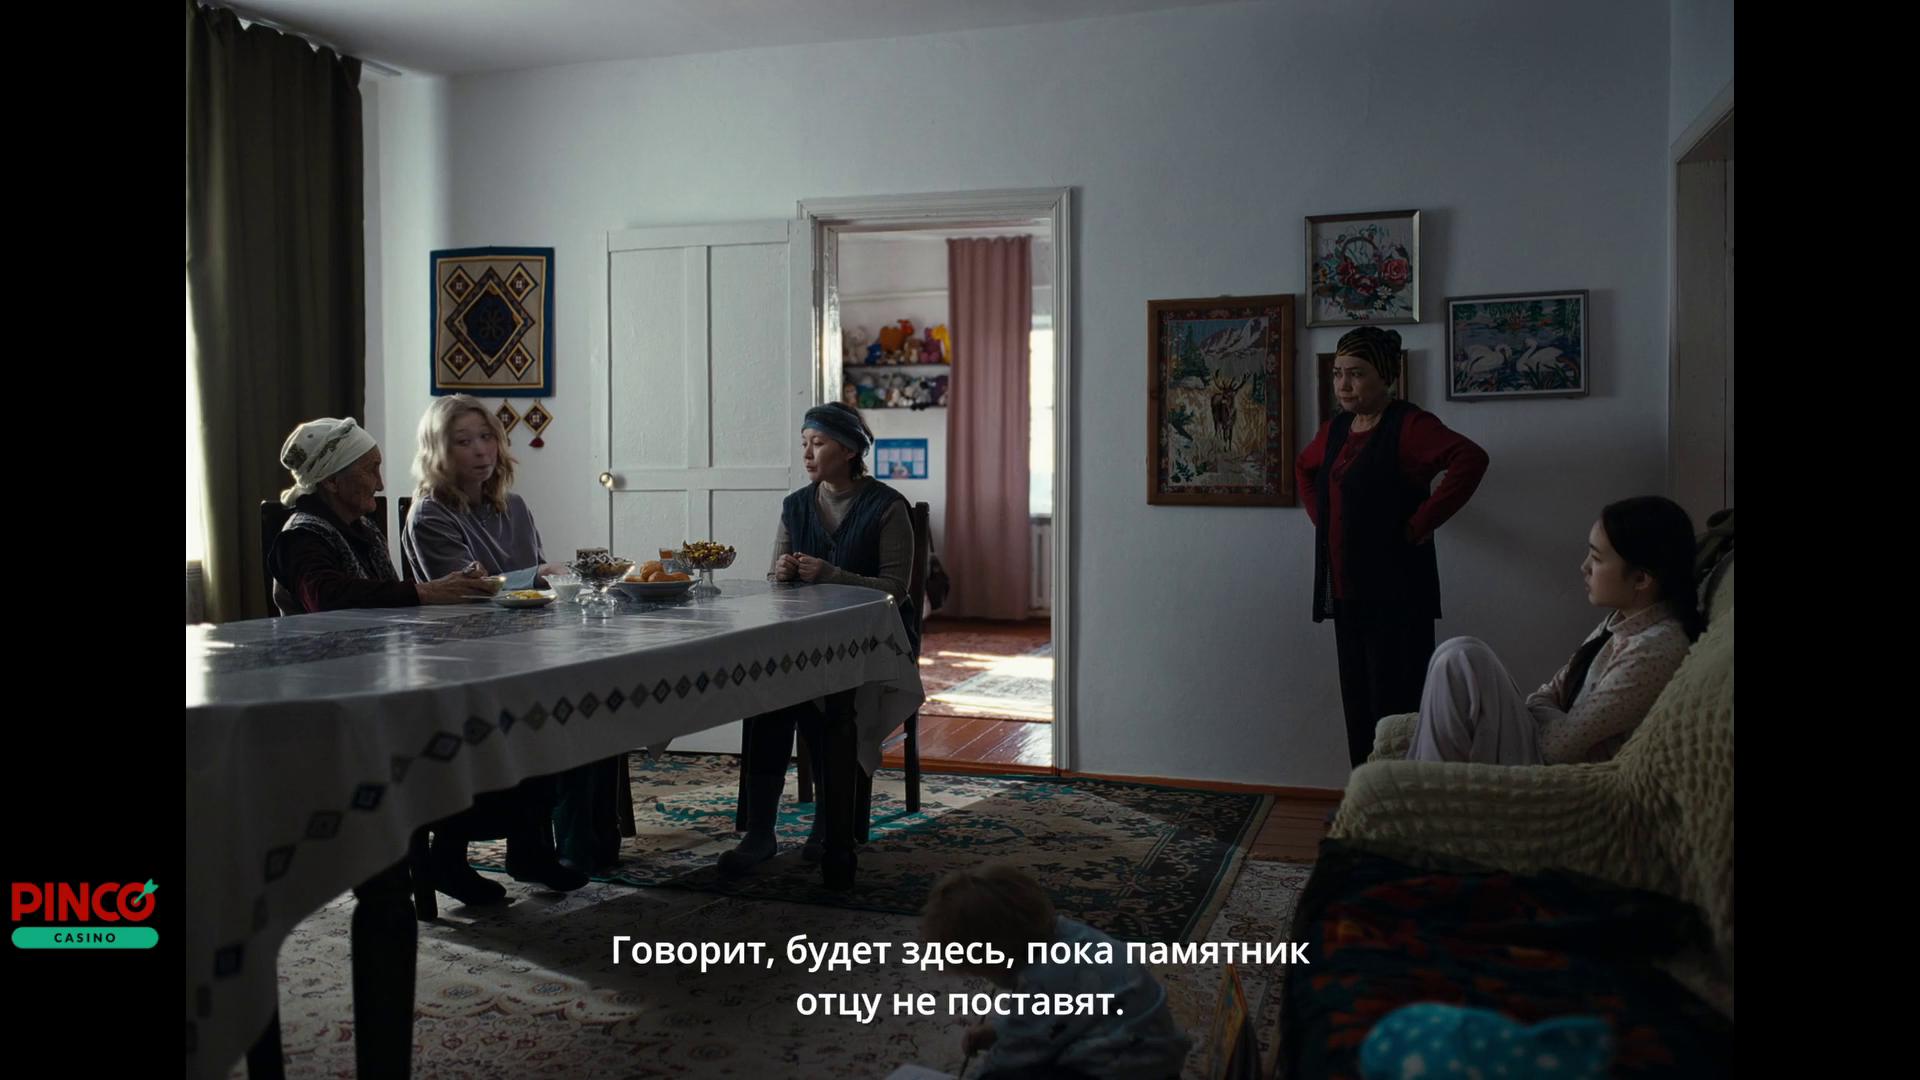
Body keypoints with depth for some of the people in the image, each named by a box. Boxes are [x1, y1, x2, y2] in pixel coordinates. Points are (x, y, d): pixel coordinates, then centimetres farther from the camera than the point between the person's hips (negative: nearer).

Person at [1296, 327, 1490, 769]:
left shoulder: (1408, 426, -11)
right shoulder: (1335, 430, 12)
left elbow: (1471, 459, -26)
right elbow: (1304, 468, 33)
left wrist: (1420, 524, -22)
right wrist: (1321, 516, 17)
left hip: (1395, 592, -8)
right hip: (1346, 591, 8)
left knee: (1395, 707, -6)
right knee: (1357, 703, 12)